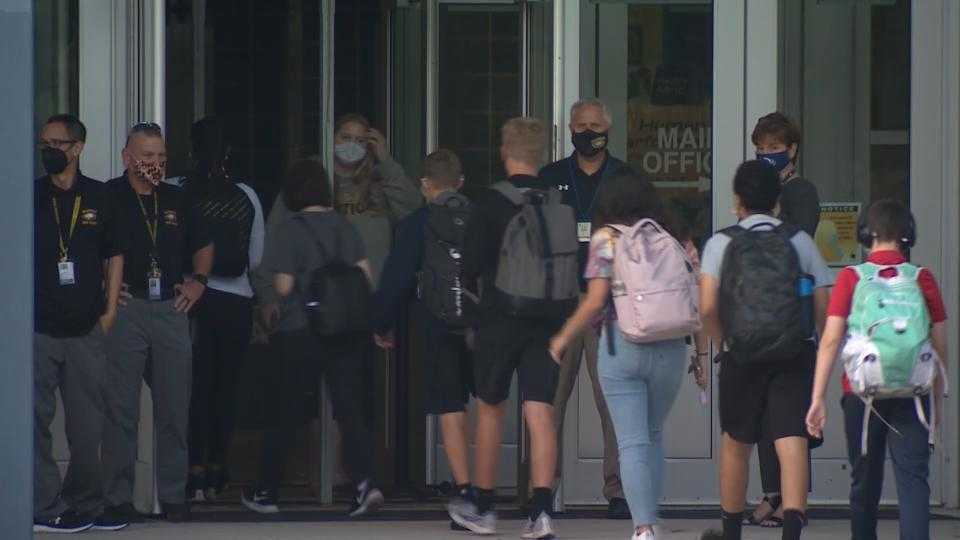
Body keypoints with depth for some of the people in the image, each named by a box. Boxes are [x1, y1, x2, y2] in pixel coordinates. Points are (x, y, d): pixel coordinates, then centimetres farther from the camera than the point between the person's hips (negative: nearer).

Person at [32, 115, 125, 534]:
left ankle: (85, 505, 16)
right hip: (37, 327, -2)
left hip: (86, 328, 2)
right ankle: (45, 509, -3)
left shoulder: (98, 197, 8)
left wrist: (110, 310, 5)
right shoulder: (30, 196, 4)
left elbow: (114, 256, 14)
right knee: (36, 420, -6)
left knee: (87, 425, 7)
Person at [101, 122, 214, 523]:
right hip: (125, 309, -5)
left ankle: (173, 495, 12)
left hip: (171, 309, 5)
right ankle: (119, 497, 2)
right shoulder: (107, 198, -2)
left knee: (174, 408, 5)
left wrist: (197, 281, 14)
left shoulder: (175, 200, 15)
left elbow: (203, 246, 29)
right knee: (122, 409, -3)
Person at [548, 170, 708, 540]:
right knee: (653, 436, 20)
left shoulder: (608, 239, -1)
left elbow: (595, 302, -7)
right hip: (670, 349, 3)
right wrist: (700, 356, 12)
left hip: (622, 346, -3)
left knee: (633, 443, -2)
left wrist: (564, 338, 6)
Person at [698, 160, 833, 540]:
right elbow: (825, 309, 1)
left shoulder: (722, 243, 3)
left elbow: (707, 308, -9)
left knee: (736, 444, 17)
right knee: (792, 443, -6)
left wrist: (723, 339, 10)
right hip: (795, 357, 0)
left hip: (742, 359, 0)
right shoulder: (799, 241, 6)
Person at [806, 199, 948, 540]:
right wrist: (936, 401, 16)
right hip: (912, 393, 0)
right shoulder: (923, 279, 2)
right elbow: (940, 347, 5)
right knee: (913, 478, -6)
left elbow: (830, 341, -6)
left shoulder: (851, 278, 0)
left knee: (865, 483, 14)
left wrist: (818, 399, -5)